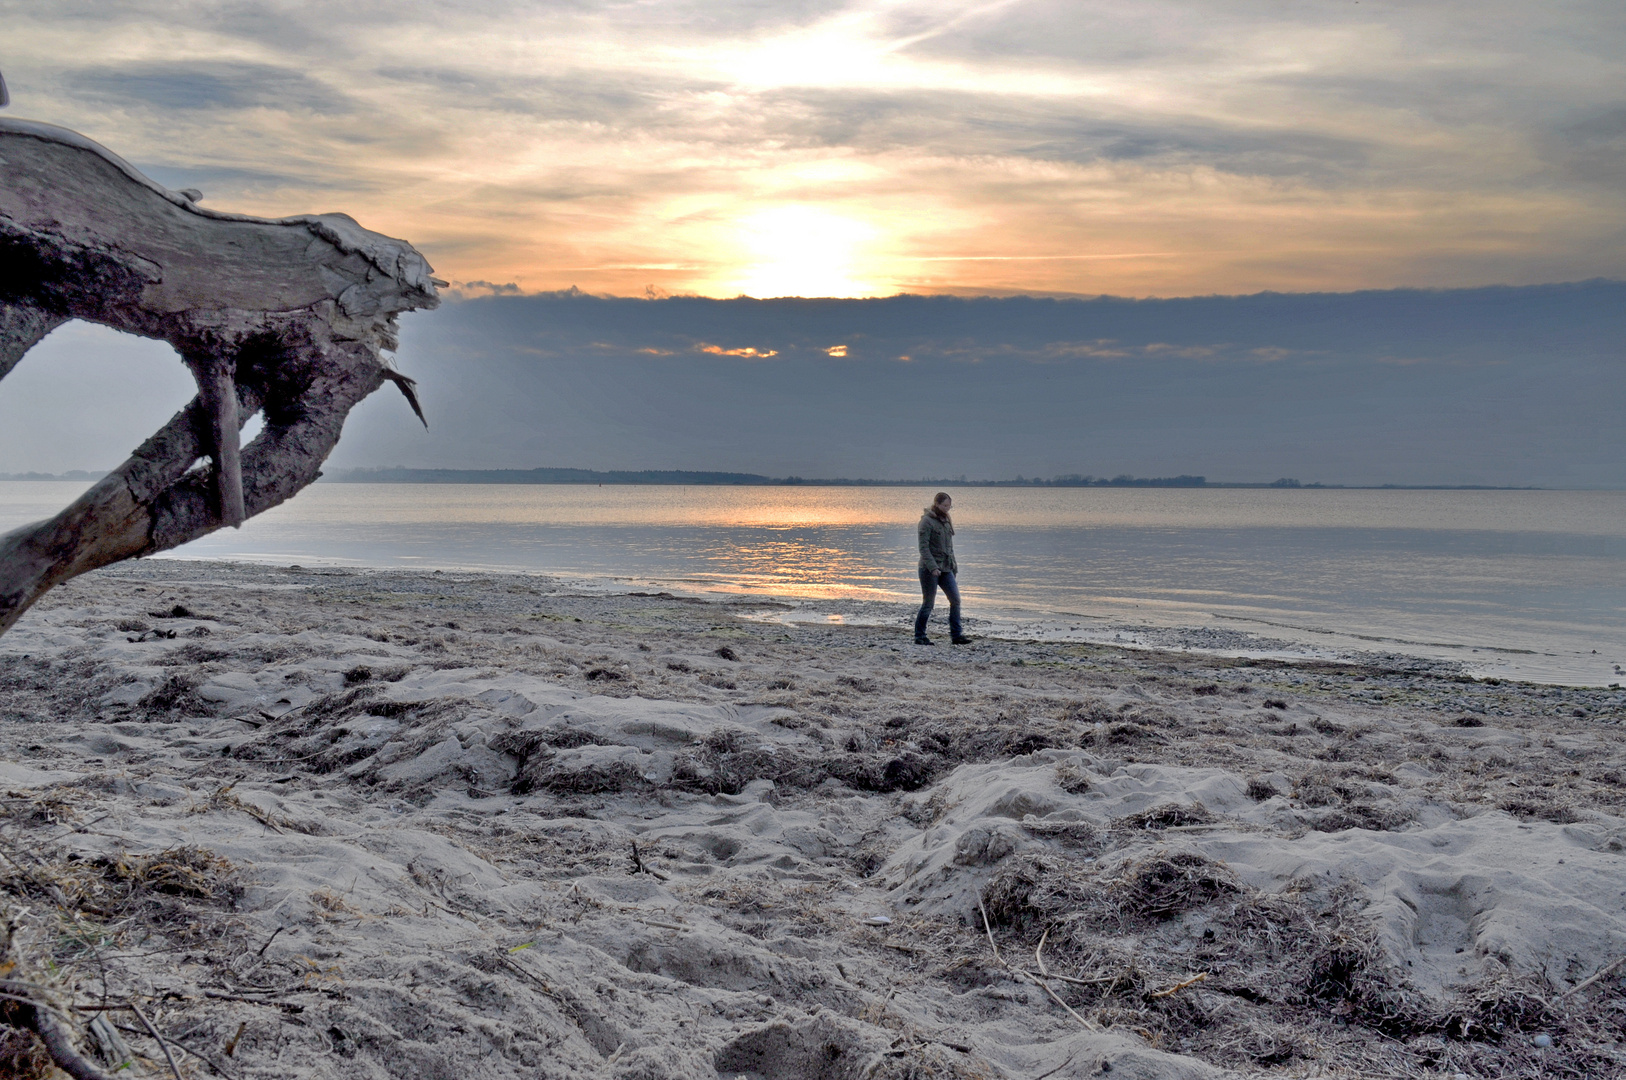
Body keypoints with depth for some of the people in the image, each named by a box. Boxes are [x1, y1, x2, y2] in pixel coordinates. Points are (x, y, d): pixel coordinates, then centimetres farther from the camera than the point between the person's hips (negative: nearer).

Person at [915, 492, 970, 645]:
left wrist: (953, 565, 16)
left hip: (946, 569, 7)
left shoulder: (946, 520, 14)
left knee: (955, 599, -1)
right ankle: (919, 637, 10)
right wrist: (933, 567, -24)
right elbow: (923, 547, -16)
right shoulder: (927, 521, -10)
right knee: (928, 603, -1)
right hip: (929, 569, -7)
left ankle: (956, 635, 2)